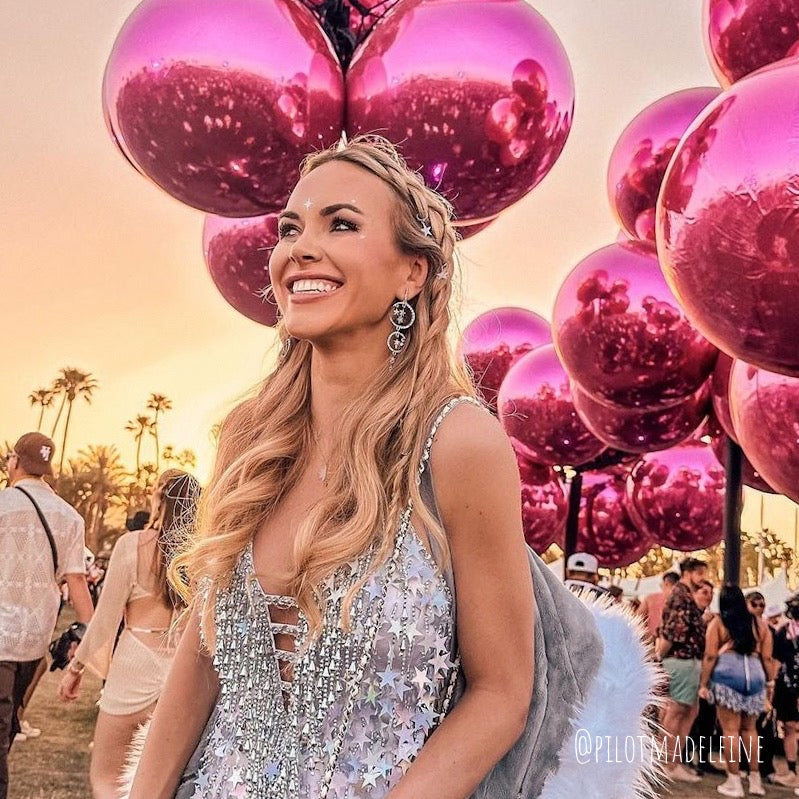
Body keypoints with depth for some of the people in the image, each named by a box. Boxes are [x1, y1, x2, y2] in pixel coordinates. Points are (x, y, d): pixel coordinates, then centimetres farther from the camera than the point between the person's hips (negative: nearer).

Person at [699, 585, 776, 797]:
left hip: (727, 675, -4)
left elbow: (710, 656, -3)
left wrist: (703, 684, 1)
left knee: (730, 729, 1)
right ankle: (755, 780, 20)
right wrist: (770, 682, 18)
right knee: (749, 729, 17)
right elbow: (767, 658, 9)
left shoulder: (717, 622, 2)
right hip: (755, 676, 4)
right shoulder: (759, 623, 11)